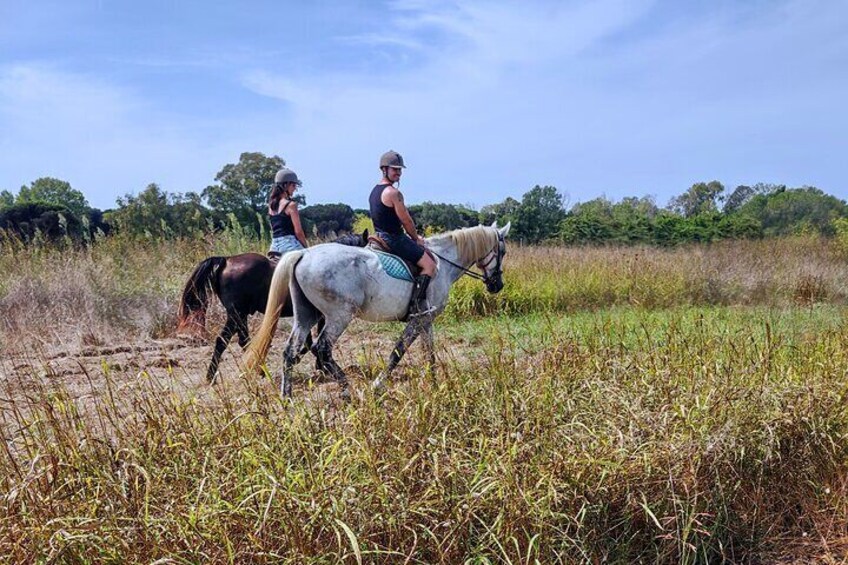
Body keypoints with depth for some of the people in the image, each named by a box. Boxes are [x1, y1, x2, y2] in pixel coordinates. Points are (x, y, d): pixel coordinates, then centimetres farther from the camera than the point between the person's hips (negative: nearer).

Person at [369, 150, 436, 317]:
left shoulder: (375, 190, 13)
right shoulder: (393, 193, -18)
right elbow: (406, 220, -14)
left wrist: (413, 237, 18)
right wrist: (416, 239, 4)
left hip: (381, 237, 11)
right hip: (394, 239, -11)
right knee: (429, 265, -12)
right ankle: (416, 306, -19)